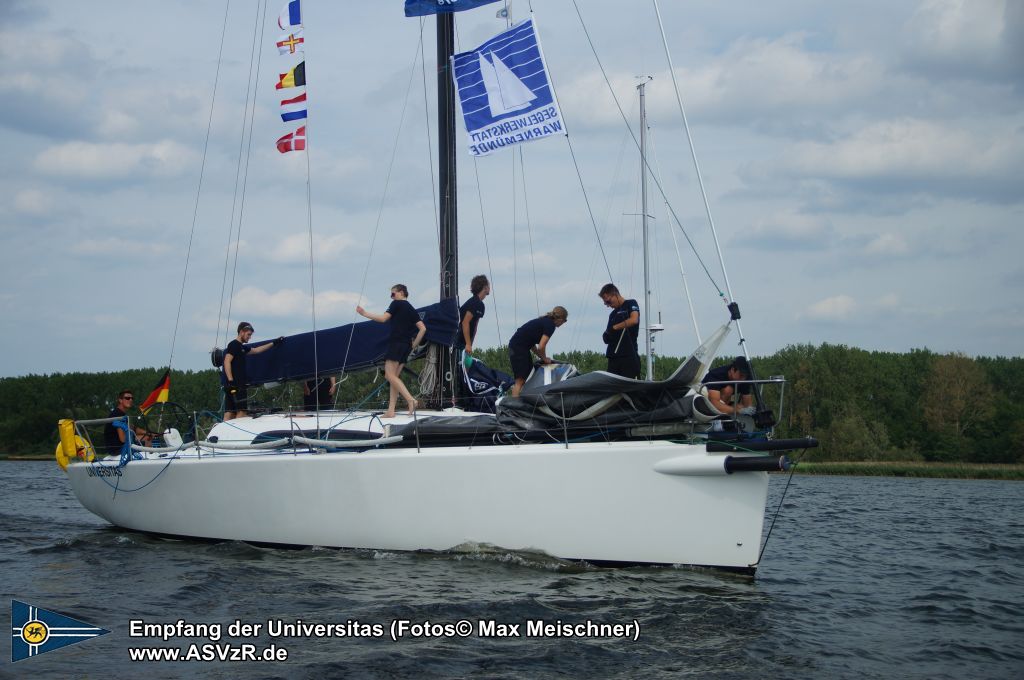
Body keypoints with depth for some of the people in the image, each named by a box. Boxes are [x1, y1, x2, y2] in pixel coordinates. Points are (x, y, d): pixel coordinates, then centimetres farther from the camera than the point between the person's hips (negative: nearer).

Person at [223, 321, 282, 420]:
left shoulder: (242, 347, 23)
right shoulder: (234, 345, -6)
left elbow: (257, 350, 32)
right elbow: (227, 362, -15)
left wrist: (274, 343, 34)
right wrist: (230, 380, -23)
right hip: (235, 383, -9)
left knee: (229, 412, 3)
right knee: (241, 411, -11)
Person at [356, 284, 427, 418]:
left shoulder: (397, 304, 0)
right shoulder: (412, 310, 20)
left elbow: (383, 318, -9)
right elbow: (423, 329, 12)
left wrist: (364, 313, -1)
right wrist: (413, 345, 15)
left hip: (396, 343, -8)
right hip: (406, 346, 8)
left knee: (390, 375, -12)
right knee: (395, 377, 7)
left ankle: (410, 400, -26)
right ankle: (391, 410, 0)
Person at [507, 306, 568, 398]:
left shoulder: (544, 321, 17)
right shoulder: (550, 325, -11)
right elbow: (541, 347, -18)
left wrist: (542, 357, 15)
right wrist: (544, 358, -1)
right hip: (519, 348, -10)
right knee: (520, 380, -11)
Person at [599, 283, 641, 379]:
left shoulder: (630, 304, 4)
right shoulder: (613, 314, 23)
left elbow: (634, 320, -16)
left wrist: (614, 327, -9)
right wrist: (606, 337, -2)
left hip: (629, 355, -7)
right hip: (613, 356, 7)